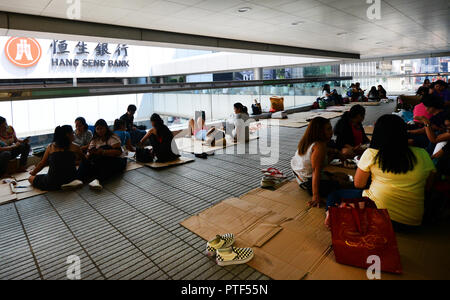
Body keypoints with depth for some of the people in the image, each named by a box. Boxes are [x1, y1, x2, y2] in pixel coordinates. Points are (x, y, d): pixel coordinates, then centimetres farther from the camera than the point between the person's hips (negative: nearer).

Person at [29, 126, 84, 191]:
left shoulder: (51, 147, 3)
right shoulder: (75, 148, -2)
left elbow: (42, 164, 11)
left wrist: (33, 173, 29)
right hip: (70, 179, 2)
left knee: (31, 178, 22)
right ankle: (69, 183, 8)